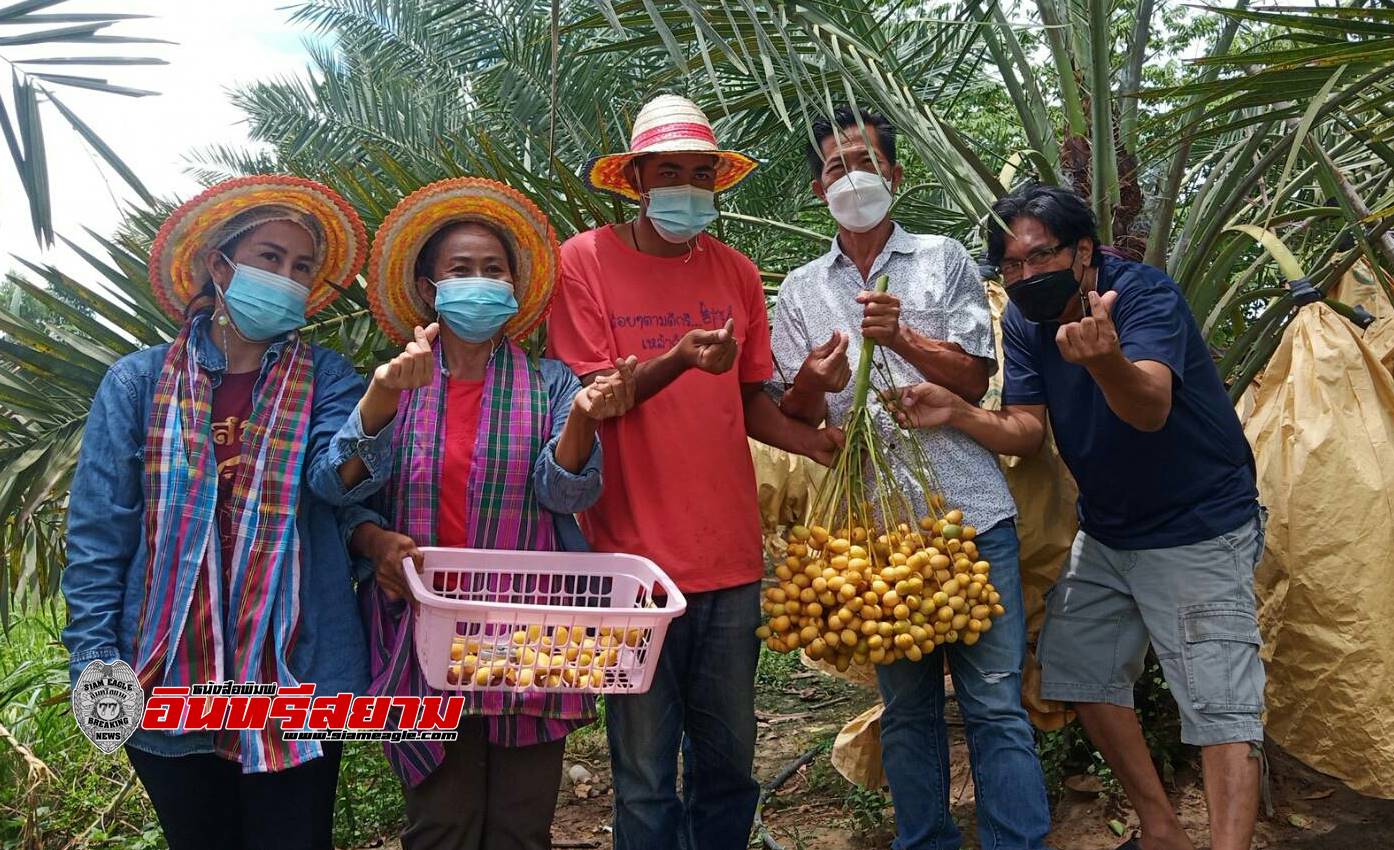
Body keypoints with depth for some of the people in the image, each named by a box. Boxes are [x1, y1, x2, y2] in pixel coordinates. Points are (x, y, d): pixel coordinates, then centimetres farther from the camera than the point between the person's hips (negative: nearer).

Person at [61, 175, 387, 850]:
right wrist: (96, 661, -7)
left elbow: (333, 477, -19)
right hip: (166, 678, 1)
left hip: (297, 670, 0)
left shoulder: (327, 381, 0)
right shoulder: (139, 381, -1)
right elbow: (96, 534, -1)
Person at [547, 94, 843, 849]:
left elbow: (748, 401, 13)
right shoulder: (585, 261, -4)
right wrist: (678, 359, -25)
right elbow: (584, 398, -9)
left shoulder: (735, 271, 9)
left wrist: (812, 440, -7)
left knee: (729, 765, 14)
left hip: (730, 557, 4)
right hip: (635, 557, -4)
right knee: (646, 779, 6)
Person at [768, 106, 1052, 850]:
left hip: (969, 508, -1)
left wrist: (902, 338, -14)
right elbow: (793, 416, 9)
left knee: (996, 699, -1)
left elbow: (975, 377, 2)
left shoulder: (944, 259, 9)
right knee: (906, 705, 10)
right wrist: (813, 382, -14)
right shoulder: (801, 290, 12)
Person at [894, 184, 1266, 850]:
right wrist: (957, 414, -25)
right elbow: (1026, 430, -6)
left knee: (1220, 704, -12)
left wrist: (1107, 360, -61)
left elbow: (1151, 408, -39)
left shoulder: (1145, 293, -22)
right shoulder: (1023, 321, -3)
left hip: (1199, 528, -7)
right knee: (1080, 671, 11)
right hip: (1105, 532, 7)